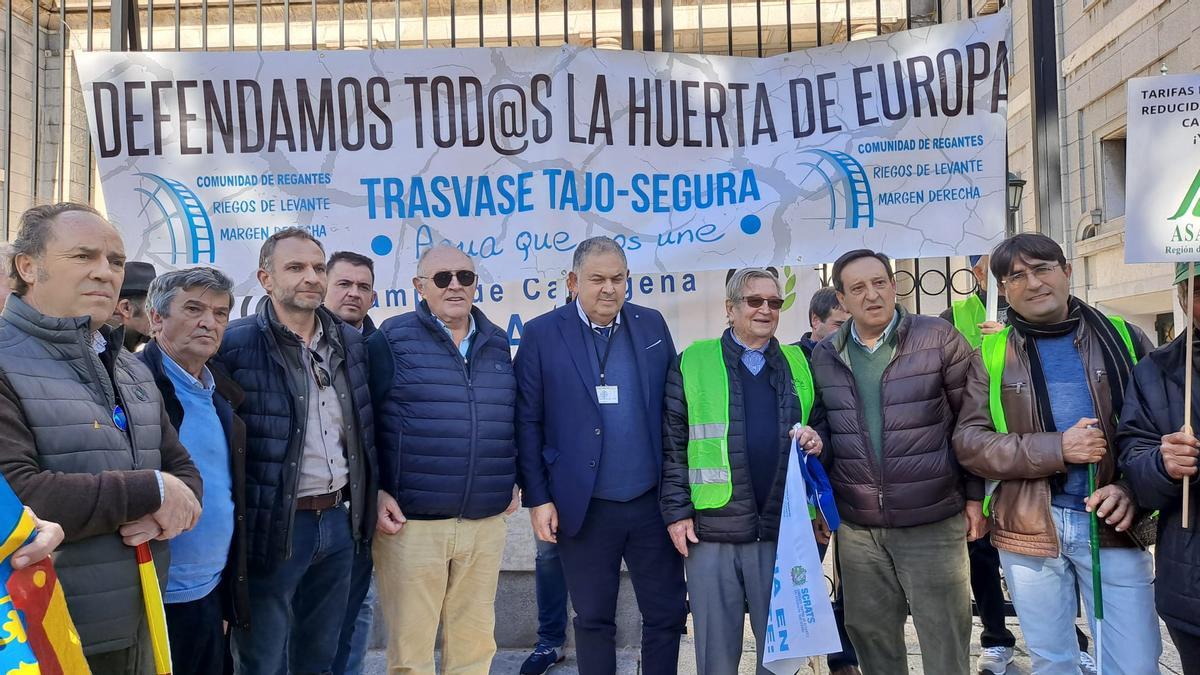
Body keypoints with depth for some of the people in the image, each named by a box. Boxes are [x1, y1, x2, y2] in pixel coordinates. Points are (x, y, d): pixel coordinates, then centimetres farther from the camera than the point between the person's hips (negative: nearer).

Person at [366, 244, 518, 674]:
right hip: (410, 522, -4)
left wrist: (513, 481, 13)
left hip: (486, 522, 4)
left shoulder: (497, 343, 11)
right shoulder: (392, 340, -3)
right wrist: (376, 492, -9)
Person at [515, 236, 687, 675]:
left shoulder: (652, 325, 4)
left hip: (654, 503, 2)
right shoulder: (542, 335, -5)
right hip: (583, 508, -2)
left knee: (667, 614, 11)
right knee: (594, 620, 13)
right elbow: (528, 423, -4)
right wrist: (537, 498, -6)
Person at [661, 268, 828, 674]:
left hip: (784, 530, 3)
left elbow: (822, 425, 19)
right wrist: (677, 510, -6)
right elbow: (672, 443, 0)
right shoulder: (692, 362, 1)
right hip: (711, 531, -2)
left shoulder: (799, 364, 11)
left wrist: (817, 440, -5)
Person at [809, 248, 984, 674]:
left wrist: (975, 496, -1)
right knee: (869, 633, 13)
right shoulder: (824, 356, 5)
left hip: (932, 521, -3)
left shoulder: (939, 339, -5)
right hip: (856, 526, 3)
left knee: (944, 638, 6)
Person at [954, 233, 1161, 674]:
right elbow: (968, 441, -4)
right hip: (1029, 528, 0)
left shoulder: (1122, 337, 4)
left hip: (1113, 525, 0)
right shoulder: (991, 354, 2)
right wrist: (1056, 449, -16)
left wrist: (1133, 489, -12)